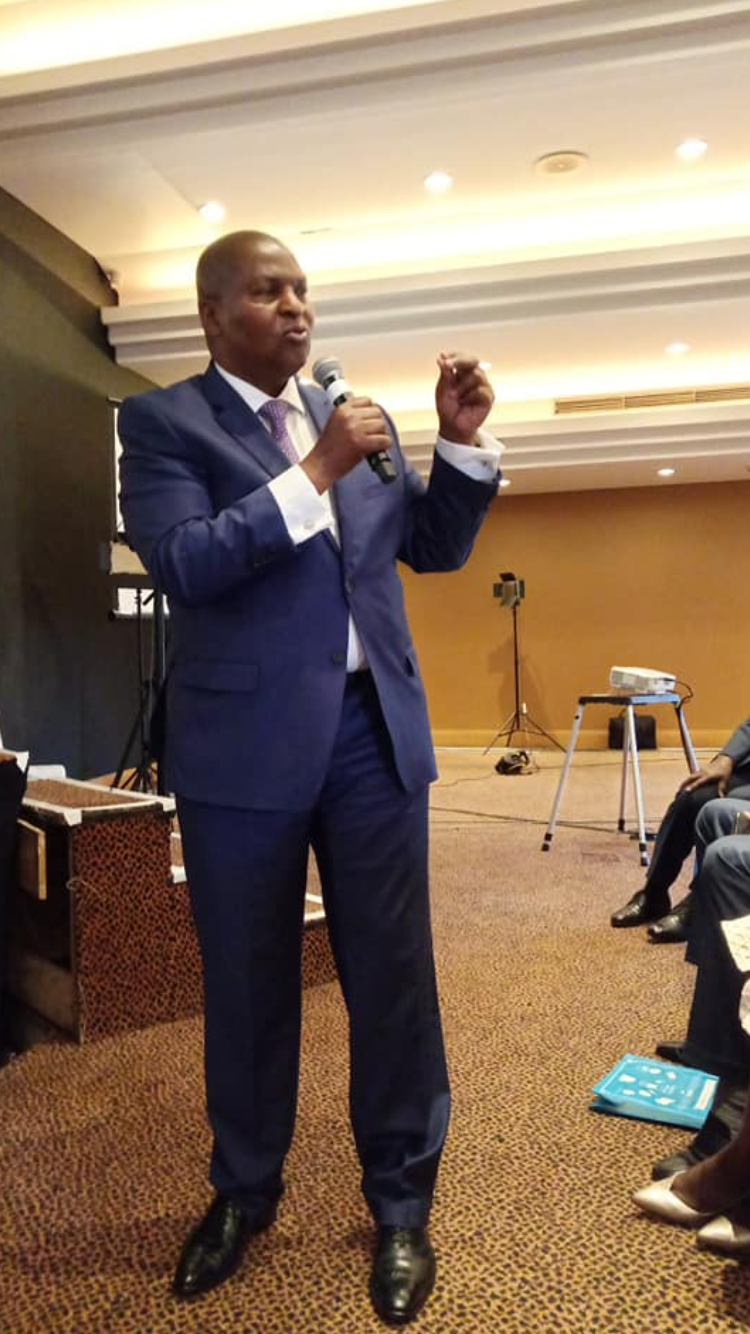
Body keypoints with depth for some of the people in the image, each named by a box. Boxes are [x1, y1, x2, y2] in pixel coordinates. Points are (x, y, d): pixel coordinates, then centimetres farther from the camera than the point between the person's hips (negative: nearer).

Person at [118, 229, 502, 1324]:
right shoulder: (164, 421, 0)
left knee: (393, 979, 8)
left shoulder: (356, 421, 13)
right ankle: (245, 1189, 38)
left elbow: (436, 548, 14)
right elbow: (180, 563, -14)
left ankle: (401, 1204, 29)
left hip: (374, 732, 4)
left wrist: (464, 439, 0)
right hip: (246, 741, -3)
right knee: (247, 983, 13)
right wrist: (315, 474, -18)